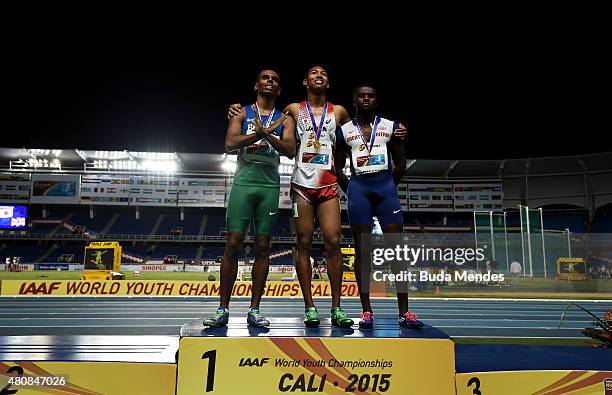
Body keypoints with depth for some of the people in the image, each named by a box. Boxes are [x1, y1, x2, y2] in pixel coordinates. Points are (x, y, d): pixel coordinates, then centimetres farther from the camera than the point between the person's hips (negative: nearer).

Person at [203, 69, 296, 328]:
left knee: (262, 247, 2)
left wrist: (266, 134, -18)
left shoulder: (284, 119, 12)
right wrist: (262, 132, -13)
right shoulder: (242, 113, 10)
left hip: (270, 185, 1)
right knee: (233, 244, -4)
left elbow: (290, 150, -5)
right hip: (244, 182, -1)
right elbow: (230, 143, -7)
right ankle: (223, 309, 4)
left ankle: (254, 310, 10)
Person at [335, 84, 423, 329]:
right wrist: (351, 191, 6)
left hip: (385, 186, 0)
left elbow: (400, 163, 13)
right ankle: (366, 311, 6)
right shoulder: (344, 131, 9)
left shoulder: (390, 127, 9)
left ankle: (404, 312, 2)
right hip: (358, 188, 0)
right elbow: (338, 167, 13)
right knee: (362, 250, -1)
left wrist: (389, 187, 10)